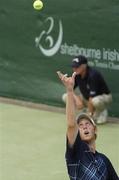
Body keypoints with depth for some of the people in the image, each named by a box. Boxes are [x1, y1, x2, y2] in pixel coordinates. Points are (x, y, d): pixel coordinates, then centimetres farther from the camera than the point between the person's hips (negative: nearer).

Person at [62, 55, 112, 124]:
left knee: (96, 101, -45)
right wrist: (77, 98, -26)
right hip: (87, 98, 7)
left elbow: (92, 97, -32)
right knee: (65, 97, -9)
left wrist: (90, 115, -31)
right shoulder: (77, 75, -10)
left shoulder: (93, 75, -31)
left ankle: (102, 112, -6)